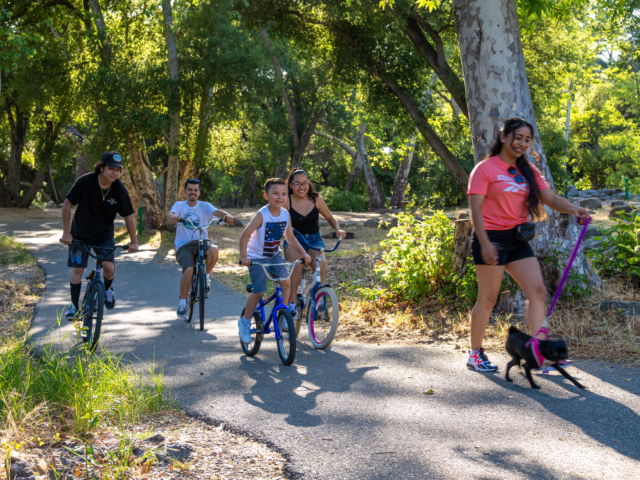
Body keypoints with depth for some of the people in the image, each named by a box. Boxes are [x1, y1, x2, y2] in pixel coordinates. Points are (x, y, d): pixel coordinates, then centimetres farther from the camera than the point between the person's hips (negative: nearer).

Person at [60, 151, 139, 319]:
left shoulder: (120, 189, -16)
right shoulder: (85, 182, -21)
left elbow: (128, 217, -7)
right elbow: (67, 204, -12)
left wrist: (134, 242, -6)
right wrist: (66, 232, -13)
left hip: (105, 236, 1)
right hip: (81, 234, -1)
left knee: (109, 267, -13)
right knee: (77, 268, -5)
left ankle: (108, 288, 21)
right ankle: (74, 305, 12)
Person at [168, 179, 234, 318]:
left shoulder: (204, 206, 8)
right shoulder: (179, 205, 7)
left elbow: (216, 211, -12)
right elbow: (172, 214, -15)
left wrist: (226, 215, -36)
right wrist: (173, 216, -41)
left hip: (201, 242, 1)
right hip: (184, 246, -1)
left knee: (213, 250, -34)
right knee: (189, 270, -27)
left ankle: (206, 276, -5)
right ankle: (182, 302, -6)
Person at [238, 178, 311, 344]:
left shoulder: (286, 214, -7)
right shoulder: (262, 215, -23)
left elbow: (290, 238, 3)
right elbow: (244, 236, -22)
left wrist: (303, 253, -7)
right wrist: (244, 256, -30)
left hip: (274, 255, 5)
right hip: (257, 258, -5)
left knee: (286, 281, -16)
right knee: (259, 292, -7)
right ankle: (245, 322, 14)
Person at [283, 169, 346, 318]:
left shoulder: (316, 200, -2)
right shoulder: (287, 201, -8)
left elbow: (331, 218, 9)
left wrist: (338, 229, -11)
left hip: (314, 240, 1)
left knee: (320, 262, -32)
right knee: (298, 261, -35)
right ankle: (292, 303, -27)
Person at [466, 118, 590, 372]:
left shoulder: (528, 171, 12)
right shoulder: (485, 169, -6)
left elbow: (550, 198, 2)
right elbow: (476, 208, -12)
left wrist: (573, 209, -19)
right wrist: (485, 244, -22)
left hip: (518, 239, 7)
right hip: (492, 238, -7)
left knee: (537, 292, -1)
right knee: (488, 298, -2)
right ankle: (475, 355, 11)